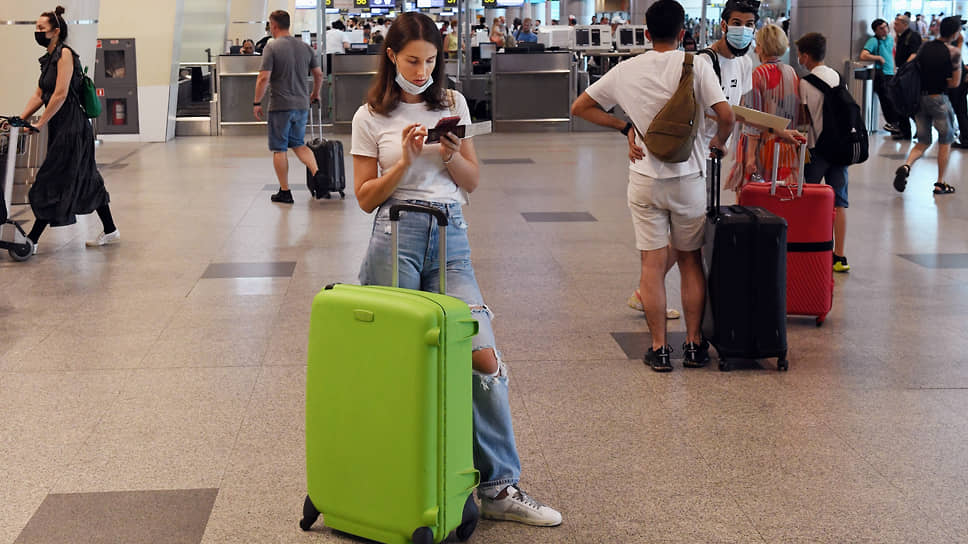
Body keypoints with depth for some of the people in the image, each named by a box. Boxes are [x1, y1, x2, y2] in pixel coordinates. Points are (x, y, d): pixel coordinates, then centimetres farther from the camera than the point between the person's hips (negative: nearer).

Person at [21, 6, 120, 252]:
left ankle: (31, 240, -5)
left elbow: (60, 95, -19)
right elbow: (39, 96, 15)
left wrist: (40, 124, -16)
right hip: (61, 129, 9)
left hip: (72, 128, -9)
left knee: (53, 182, -7)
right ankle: (110, 231, 22)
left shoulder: (65, 54, -12)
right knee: (85, 180, 14)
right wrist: (20, 120, 6)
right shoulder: (49, 59, 15)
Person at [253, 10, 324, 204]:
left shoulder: (272, 47, -10)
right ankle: (317, 173, -5)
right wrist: (315, 94, 29)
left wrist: (257, 103, -7)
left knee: (279, 149, 5)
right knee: (299, 144, 18)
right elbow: (318, 75, 12)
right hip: (302, 104, 5)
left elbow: (264, 78, -16)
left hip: (280, 106, -5)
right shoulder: (305, 47, 7)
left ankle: (284, 192, 8)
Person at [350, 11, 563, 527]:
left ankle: (499, 487, -1)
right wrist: (404, 162, -10)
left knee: (483, 356, -7)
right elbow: (366, 197, 4)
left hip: (450, 236, 2)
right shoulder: (371, 117, 6)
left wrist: (452, 155, -6)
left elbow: (473, 182, 15)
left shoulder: (452, 103, 13)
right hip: (397, 236, -2)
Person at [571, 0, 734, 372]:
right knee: (690, 260, 12)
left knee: (652, 264, 5)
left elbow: (580, 107, 8)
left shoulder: (626, 70, 0)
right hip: (688, 177, -1)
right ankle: (694, 344, 16)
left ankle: (659, 348, 6)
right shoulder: (696, 66, -8)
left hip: (645, 180, 1)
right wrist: (718, 142, 6)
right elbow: (725, 115, -15)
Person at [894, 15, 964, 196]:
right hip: (938, 99, -5)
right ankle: (940, 183, 15)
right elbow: (955, 83, -7)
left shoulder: (925, 47, 4)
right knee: (945, 141, 13)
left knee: (923, 142, 15)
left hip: (919, 98, 5)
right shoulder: (953, 51, -10)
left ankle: (906, 166, -13)